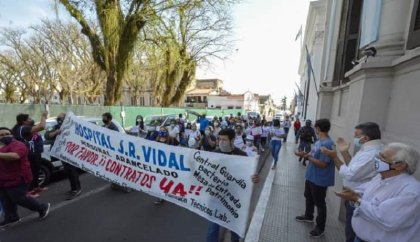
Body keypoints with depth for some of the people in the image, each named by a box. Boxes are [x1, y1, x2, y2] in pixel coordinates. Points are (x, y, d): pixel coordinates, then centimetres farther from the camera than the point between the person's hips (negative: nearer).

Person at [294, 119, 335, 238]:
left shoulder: (328, 144, -27)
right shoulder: (319, 141, 3)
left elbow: (323, 164, -27)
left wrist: (307, 157, -25)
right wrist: (306, 154, -3)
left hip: (320, 180, -9)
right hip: (311, 176, 9)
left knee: (319, 203, 9)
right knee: (308, 197, 26)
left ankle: (320, 228, 27)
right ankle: (308, 216, 47)